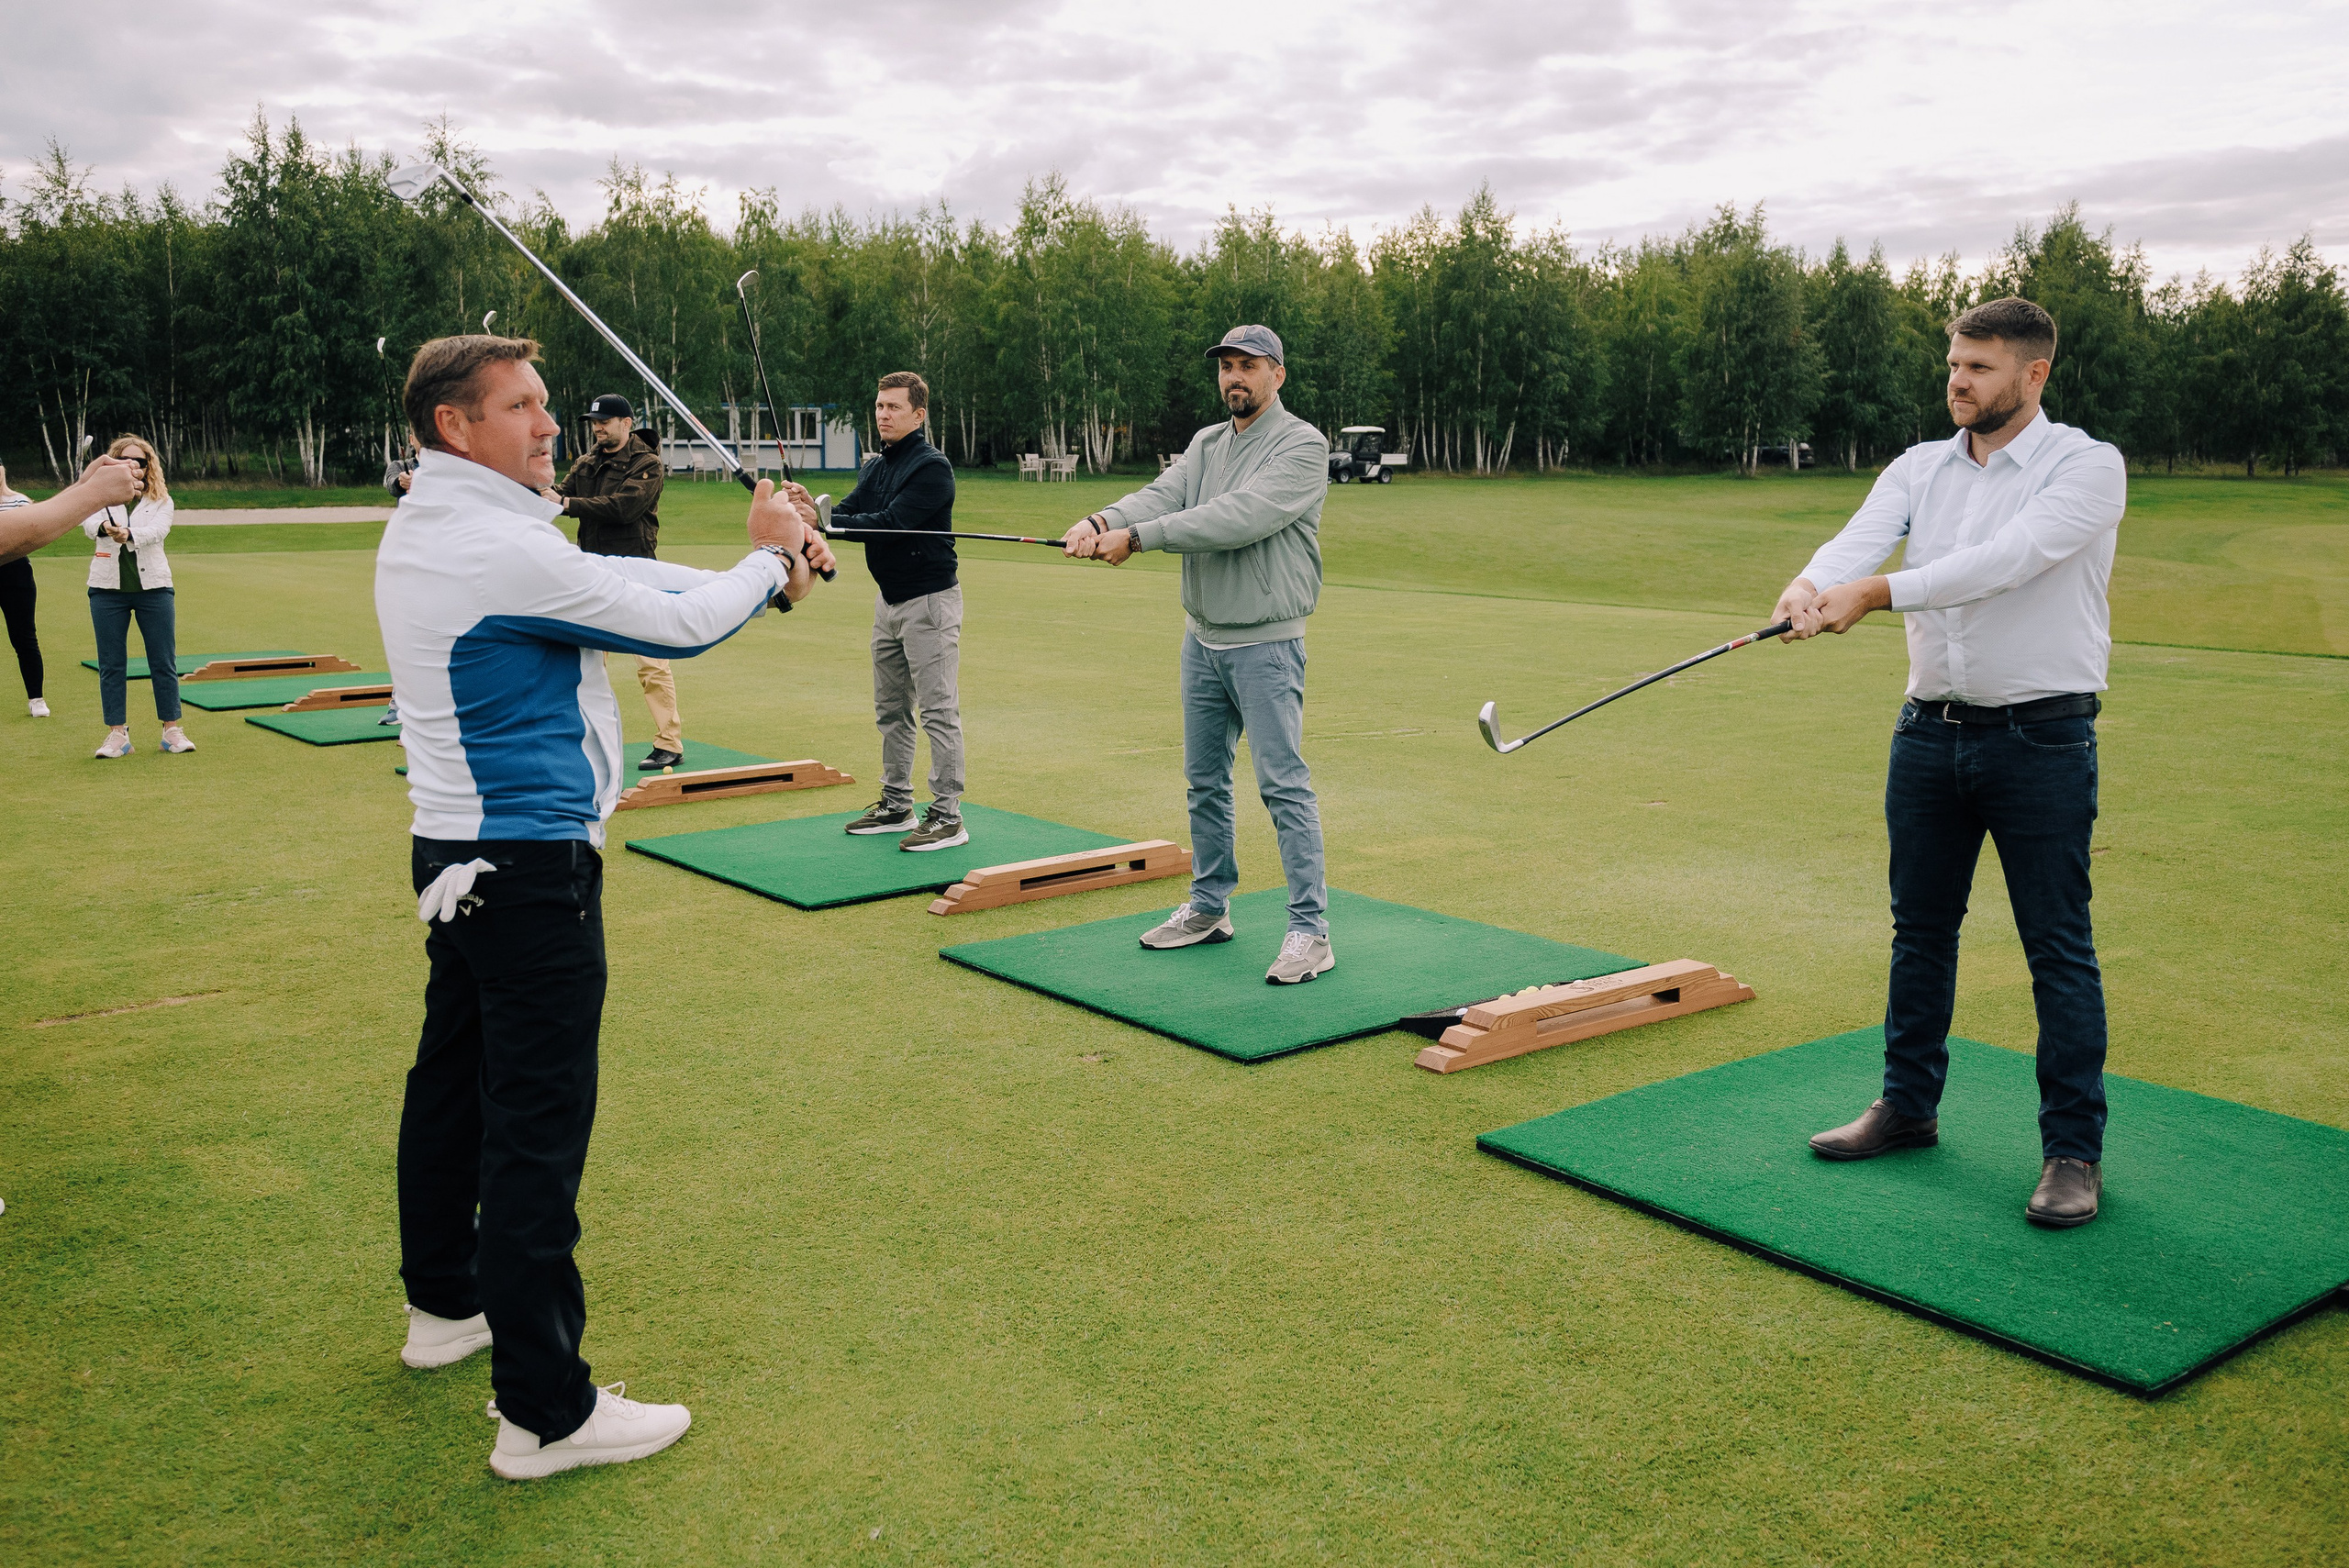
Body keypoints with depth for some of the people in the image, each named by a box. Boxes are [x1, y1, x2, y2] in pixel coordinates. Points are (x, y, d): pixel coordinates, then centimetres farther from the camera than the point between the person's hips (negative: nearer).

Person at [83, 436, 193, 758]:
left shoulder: (161, 500, 5)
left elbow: (158, 530, -15)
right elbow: (88, 522, -14)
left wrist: (129, 534, -35)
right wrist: (105, 527, -38)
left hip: (153, 586, 0)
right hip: (108, 587, 1)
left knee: (164, 662, 2)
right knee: (111, 664, 3)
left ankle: (172, 730, 9)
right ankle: (117, 733, 8)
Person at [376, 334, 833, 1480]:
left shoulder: (420, 531, 10)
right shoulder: (500, 548, -21)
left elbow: (602, 576, 11)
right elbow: (678, 627, -15)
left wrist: (760, 568, 4)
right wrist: (767, 557, 2)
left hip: (457, 855, 10)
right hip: (530, 865, -10)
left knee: (452, 1078, 21)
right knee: (537, 1129, -6)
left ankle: (446, 1304, 39)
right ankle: (544, 1414, 1)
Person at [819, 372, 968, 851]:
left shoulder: (932, 467, -14)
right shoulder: (876, 469, 14)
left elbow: (890, 522, -24)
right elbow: (847, 514, 4)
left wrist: (823, 522, -28)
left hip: (929, 600, -9)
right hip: (888, 599, 9)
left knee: (938, 711, -8)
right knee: (891, 710, 14)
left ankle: (948, 817, -5)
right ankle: (897, 806, 24)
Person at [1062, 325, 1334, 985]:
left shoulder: (1302, 445, -11)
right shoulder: (1206, 444, 13)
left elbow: (1238, 519, -24)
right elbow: (1162, 496, -4)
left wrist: (1135, 537, -27)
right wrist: (1101, 521, -26)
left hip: (1266, 645, -7)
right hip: (1202, 639, 7)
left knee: (1283, 783, -9)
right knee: (1205, 780, 14)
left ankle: (1311, 931, -4)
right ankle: (1209, 909, 27)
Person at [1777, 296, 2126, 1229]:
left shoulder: (2086, 466, -7)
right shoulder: (1920, 468, 9)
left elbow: (2007, 557, -24)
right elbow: (1861, 540, -9)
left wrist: (1877, 592, -33)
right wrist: (1810, 586, -32)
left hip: (2042, 739, -5)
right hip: (1930, 731, 6)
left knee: (2059, 947, 0)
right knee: (1919, 929, 14)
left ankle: (2074, 1150, 10)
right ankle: (1909, 1106, 29)